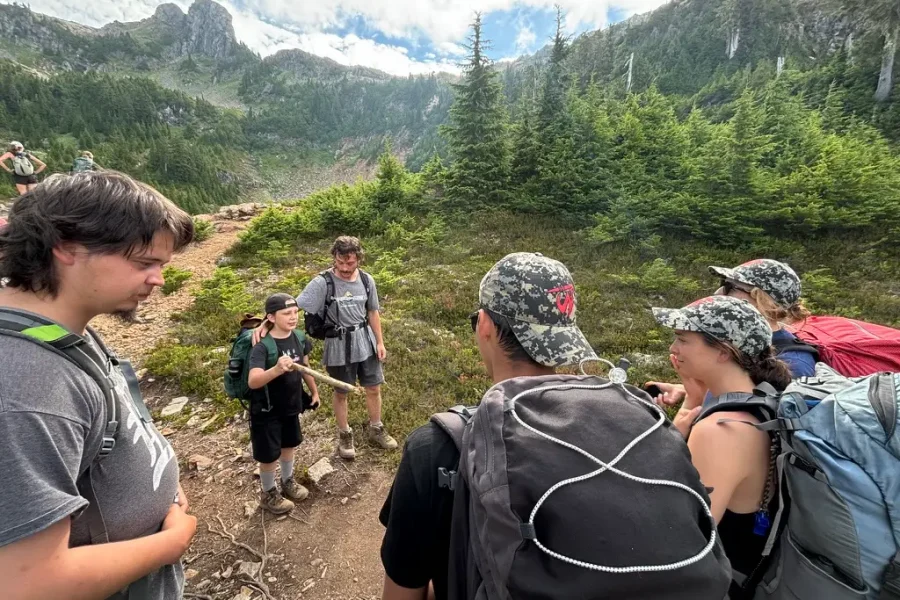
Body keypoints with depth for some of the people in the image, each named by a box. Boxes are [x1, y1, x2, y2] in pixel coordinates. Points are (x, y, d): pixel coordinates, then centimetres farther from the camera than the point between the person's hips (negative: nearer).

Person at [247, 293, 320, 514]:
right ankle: (268, 494, 38)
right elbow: (253, 381, -39)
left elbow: (305, 367, 7)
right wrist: (277, 369, -56)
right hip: (267, 410, -6)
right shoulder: (262, 346, -27)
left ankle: (287, 482, 48)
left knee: (289, 445, 24)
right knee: (269, 455, 12)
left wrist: (314, 391, 15)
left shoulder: (299, 337, -8)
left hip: (291, 405, 6)